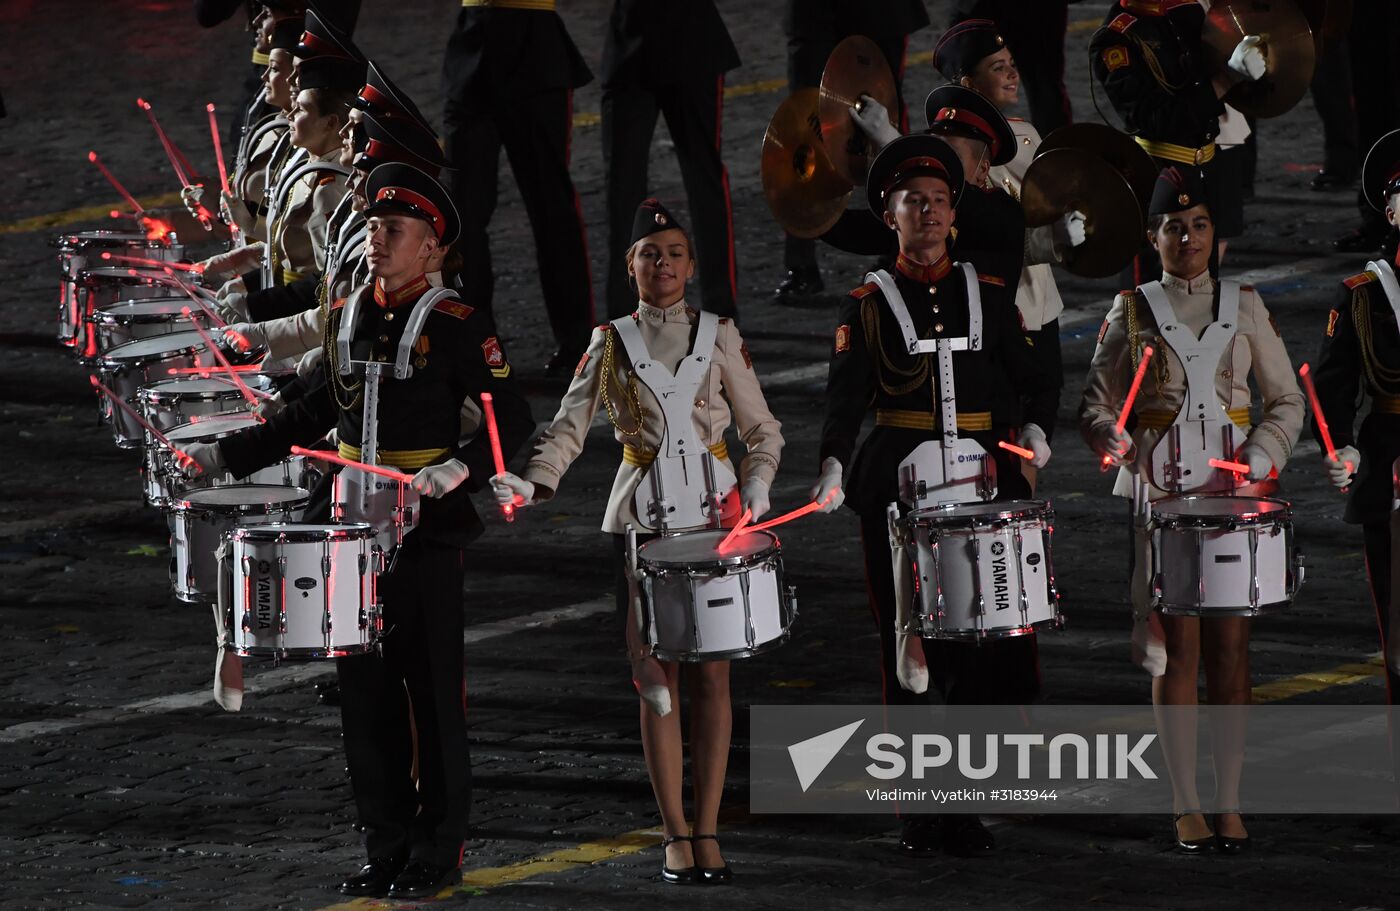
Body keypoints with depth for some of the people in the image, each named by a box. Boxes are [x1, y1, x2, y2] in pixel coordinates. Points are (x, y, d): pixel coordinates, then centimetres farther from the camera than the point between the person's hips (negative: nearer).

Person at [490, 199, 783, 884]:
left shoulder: (719, 337, 8)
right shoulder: (610, 344, 8)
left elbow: (761, 429, 10)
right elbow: (569, 427, 2)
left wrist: (755, 488, -8)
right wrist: (534, 483, -16)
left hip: (713, 515, 0)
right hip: (641, 521, 0)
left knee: (710, 673, -3)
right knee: (657, 679, -1)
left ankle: (707, 831, 2)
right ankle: (675, 835, 4)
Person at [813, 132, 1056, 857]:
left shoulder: (988, 296, 12)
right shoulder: (868, 306, 4)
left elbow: (1035, 381, 9)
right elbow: (845, 395, -8)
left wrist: (1037, 429, -13)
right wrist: (832, 465, -26)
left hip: (980, 486, 2)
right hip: (898, 493, -2)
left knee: (987, 650, -2)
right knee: (910, 655, -1)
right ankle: (919, 812, 5)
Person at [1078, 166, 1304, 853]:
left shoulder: (1245, 307, 11)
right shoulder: (1132, 312, 8)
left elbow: (1286, 402, 11)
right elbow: (1094, 405, 8)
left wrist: (1259, 462, -6)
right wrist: (1113, 440, -15)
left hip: (1234, 495, 1)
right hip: (1160, 496, -1)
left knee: (1231, 647, -1)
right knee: (1177, 648, -6)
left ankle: (1229, 804, 5)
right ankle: (1187, 807, -1)